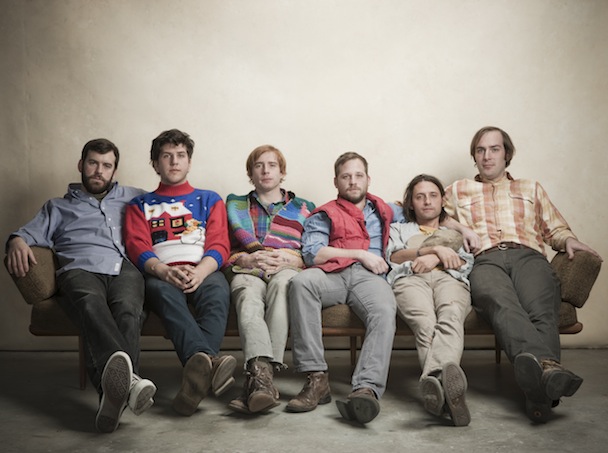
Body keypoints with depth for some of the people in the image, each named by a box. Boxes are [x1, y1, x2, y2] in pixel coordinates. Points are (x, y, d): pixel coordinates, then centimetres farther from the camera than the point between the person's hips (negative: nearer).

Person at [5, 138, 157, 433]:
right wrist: (17, 242, -5)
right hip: (80, 269, -1)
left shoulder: (132, 198, 36)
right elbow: (29, 233, 20)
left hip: (124, 268, 1)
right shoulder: (58, 207, 34)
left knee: (127, 310, -38)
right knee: (91, 305, -40)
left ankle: (112, 392, -58)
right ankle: (127, 381, -66)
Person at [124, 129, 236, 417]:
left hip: (203, 271, 1)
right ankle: (209, 361, -63)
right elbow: (137, 248, 8)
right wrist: (164, 271, -17)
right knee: (165, 292, -39)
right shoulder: (140, 205, 26)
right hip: (160, 274, -1)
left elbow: (219, 245, 11)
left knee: (217, 290, -37)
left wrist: (200, 271, -14)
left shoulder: (209, 200, 27)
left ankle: (197, 369, -58)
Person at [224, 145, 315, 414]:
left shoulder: (304, 208, 26)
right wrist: (246, 259, -6)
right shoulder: (235, 205, 28)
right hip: (246, 271, 1)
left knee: (282, 283, -40)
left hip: (288, 271, 0)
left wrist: (290, 260, -7)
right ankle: (263, 374, -60)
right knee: (248, 296, -38)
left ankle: (256, 378, -51)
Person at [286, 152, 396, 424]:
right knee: (301, 282, -36)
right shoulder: (324, 215, 25)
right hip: (332, 274, -1)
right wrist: (359, 253, 2)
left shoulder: (383, 211, 34)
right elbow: (312, 253, 8)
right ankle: (316, 379, -37)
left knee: (385, 312, -35)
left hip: (369, 276, 1)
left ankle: (367, 388, -51)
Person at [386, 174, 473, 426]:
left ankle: (435, 377, -72)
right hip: (409, 279, -1)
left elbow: (467, 263, 21)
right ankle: (448, 385, -70)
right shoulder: (399, 229, 40)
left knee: (450, 318, -41)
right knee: (426, 324, -40)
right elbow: (393, 256, 16)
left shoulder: (456, 231, 41)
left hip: (450, 279, 1)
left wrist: (436, 258, 0)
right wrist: (435, 248, 3)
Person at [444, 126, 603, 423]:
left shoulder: (531, 189, 37)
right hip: (484, 260, -1)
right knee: (503, 307, -39)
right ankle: (547, 365, -65)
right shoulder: (458, 191, 34)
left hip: (528, 256, 2)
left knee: (542, 309, -36)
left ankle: (540, 389, -58)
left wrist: (568, 240, 6)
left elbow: (555, 228, 30)